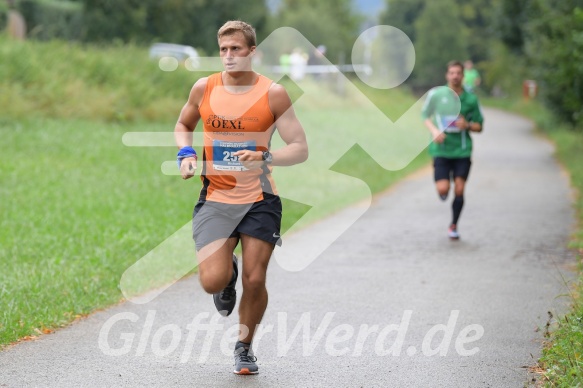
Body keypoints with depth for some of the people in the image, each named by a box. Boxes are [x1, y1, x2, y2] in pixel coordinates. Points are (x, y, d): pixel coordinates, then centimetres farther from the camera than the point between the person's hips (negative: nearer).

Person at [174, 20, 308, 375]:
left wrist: (265, 158, -25)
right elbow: (183, 125, 20)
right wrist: (186, 153, -1)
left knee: (255, 281, -2)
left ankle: (245, 347, 24)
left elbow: (301, 149, -6)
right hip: (215, 199, 1)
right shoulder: (204, 89, 0)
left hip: (259, 201, -1)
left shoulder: (273, 93, -6)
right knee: (212, 281, -14)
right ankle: (228, 272, 25)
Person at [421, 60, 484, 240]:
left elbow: (479, 126, 11)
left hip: (463, 151, 1)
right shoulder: (436, 94, -1)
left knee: (459, 190, -4)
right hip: (441, 149, -1)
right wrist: (434, 130, -8)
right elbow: (425, 115, 11)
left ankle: (453, 226, 15)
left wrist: (468, 125, -11)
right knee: (443, 189, -12)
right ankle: (443, 193, 28)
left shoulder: (471, 99, 2)